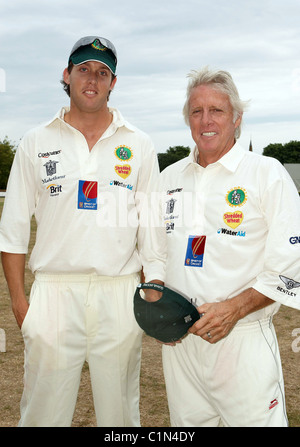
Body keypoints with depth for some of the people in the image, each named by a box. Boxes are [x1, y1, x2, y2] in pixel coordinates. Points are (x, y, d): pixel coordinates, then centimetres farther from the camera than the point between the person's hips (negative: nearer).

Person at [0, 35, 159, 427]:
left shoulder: (138, 145, 8)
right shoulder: (35, 143, 7)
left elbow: (151, 229, 9)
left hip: (120, 293, 1)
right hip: (53, 290, 0)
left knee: (121, 409, 11)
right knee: (44, 409, 5)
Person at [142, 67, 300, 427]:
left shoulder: (267, 174, -5)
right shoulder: (170, 178, 10)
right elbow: (154, 254, 16)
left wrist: (233, 308, -19)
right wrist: (156, 305, -1)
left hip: (243, 340, -4)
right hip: (179, 340, 5)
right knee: (188, 422, 16)